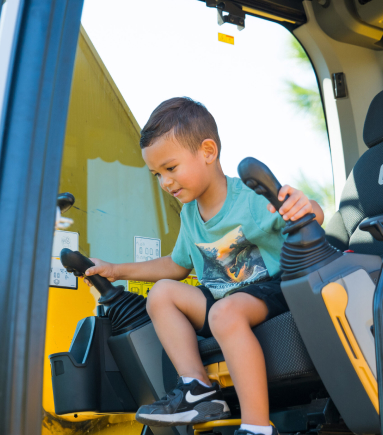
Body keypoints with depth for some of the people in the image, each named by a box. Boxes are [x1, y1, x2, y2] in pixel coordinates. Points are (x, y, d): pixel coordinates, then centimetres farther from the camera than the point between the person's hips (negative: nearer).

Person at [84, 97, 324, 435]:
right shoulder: (189, 214, 10)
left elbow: (315, 219, -11)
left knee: (226, 313, -37)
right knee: (161, 292, -7)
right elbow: (177, 265, 24)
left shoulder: (252, 195, -12)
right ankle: (199, 390, -14)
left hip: (269, 290, -7)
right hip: (219, 297, 8)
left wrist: (305, 207, -38)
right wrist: (117, 271, 20)